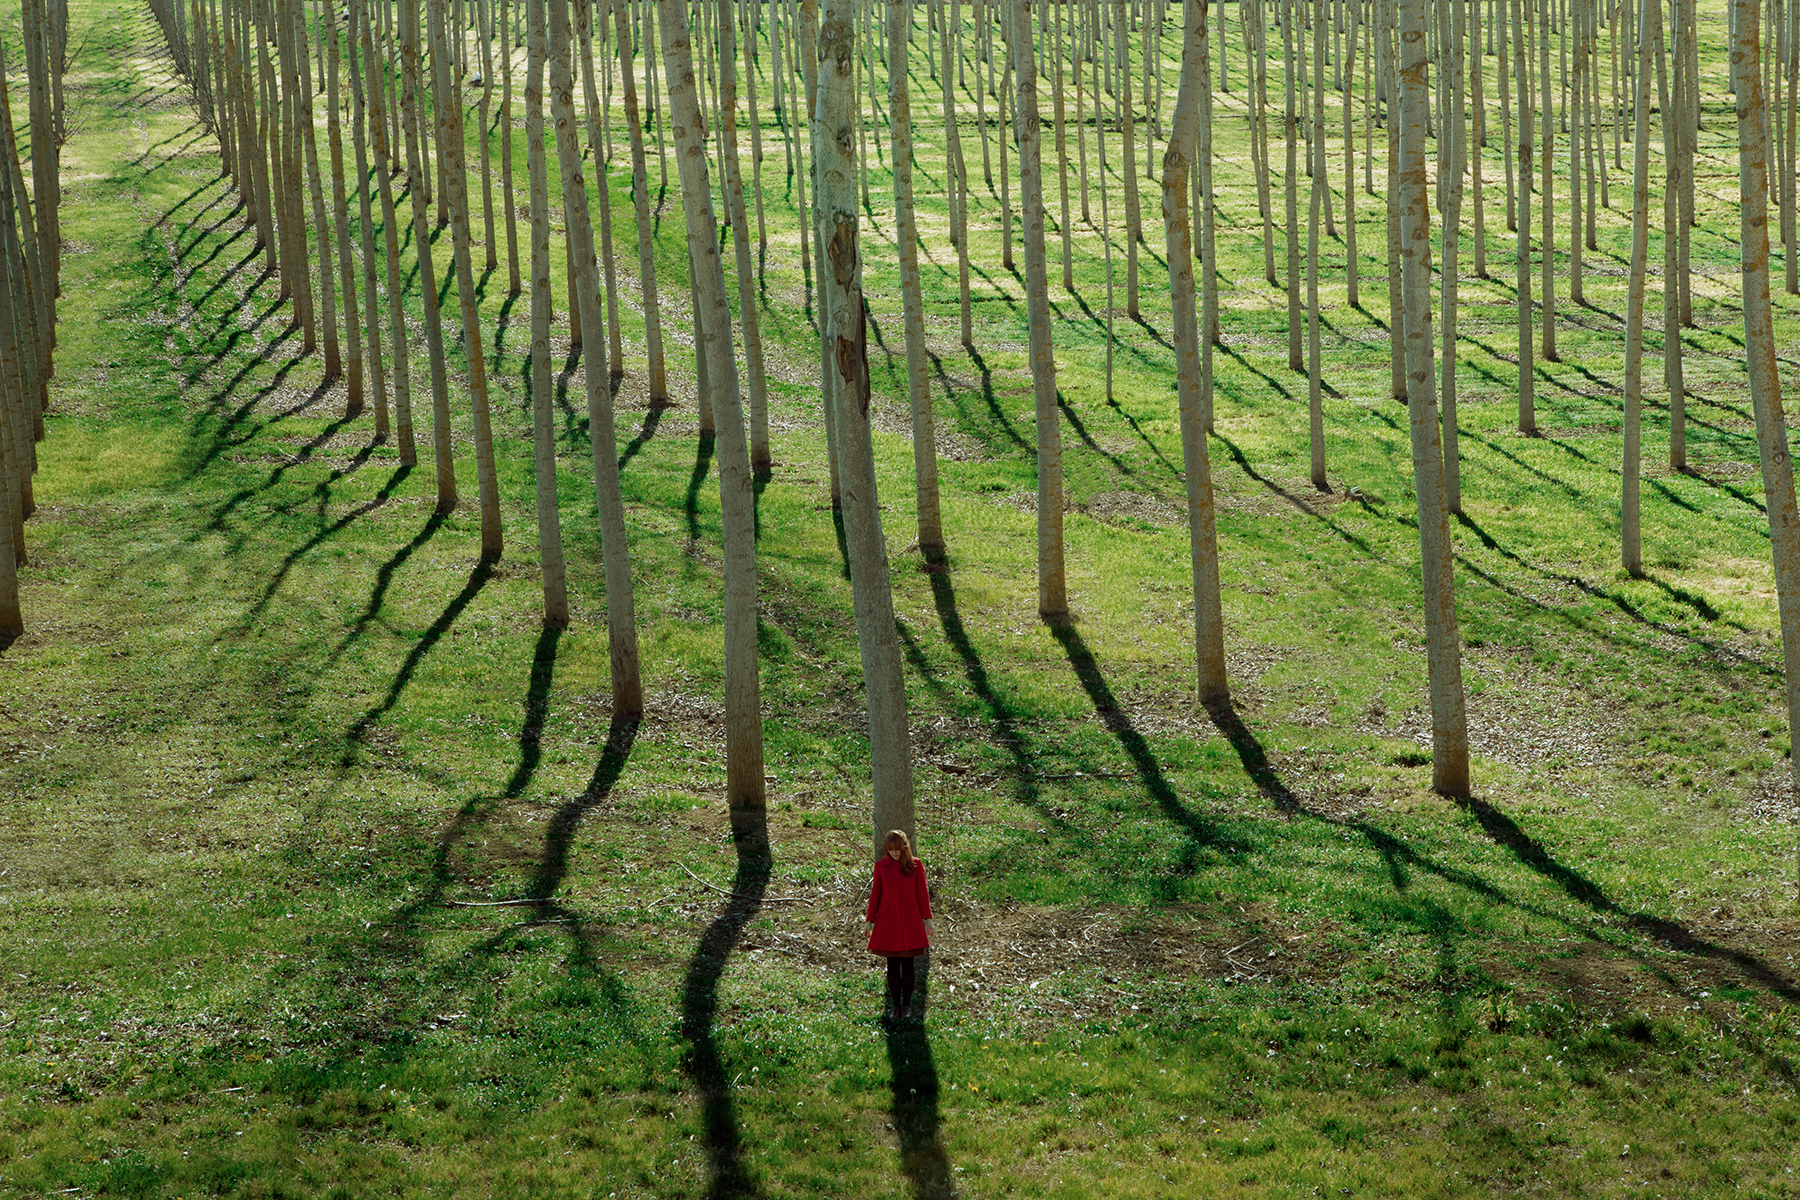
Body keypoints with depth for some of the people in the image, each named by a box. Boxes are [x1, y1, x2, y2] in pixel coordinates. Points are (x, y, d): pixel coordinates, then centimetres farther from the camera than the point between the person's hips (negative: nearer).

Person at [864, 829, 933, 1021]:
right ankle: (895, 1005, 12)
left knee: (907, 964, 1)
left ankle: (907, 1005, 10)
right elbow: (875, 893, 8)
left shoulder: (915, 865, 1)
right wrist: (869, 920, 6)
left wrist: (927, 918, 2)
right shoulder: (881, 866, 3)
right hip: (888, 920, 1)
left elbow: (922, 893, 4)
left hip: (909, 919, -1)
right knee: (892, 964, 3)